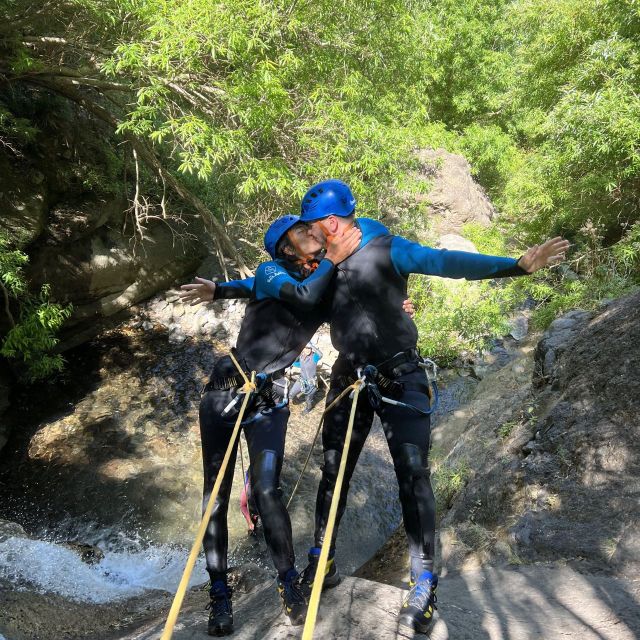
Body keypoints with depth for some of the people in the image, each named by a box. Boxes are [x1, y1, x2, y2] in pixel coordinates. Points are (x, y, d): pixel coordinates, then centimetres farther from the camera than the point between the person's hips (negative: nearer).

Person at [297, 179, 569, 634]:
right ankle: (322, 561, 27)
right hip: (349, 378, 6)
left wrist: (517, 266, -40)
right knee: (333, 471, 11)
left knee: (413, 476, -7)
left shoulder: (385, 249, -15)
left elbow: (445, 262, -27)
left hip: (399, 378, -6)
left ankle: (424, 583, 5)